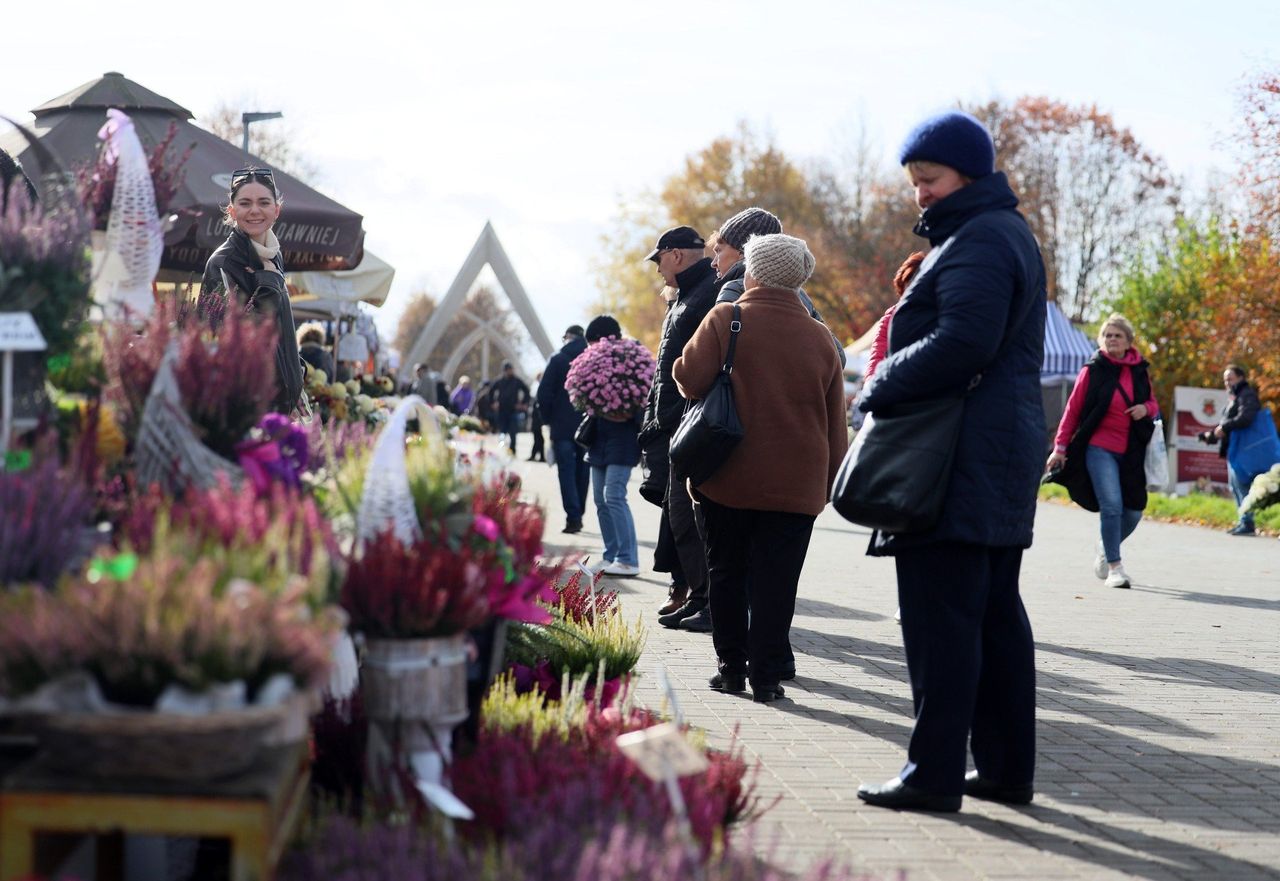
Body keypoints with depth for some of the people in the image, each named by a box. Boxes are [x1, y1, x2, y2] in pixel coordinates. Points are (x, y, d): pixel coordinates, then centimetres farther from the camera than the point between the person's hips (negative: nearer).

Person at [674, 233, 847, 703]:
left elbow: (690, 379, -11)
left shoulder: (725, 319, -5)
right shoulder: (819, 337, 5)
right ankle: (766, 674, 2)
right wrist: (828, 483, 14)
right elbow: (835, 423, 8)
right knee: (776, 580, 3)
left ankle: (731, 666, 16)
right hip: (795, 486, 1)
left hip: (729, 477, -1)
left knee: (727, 572, 12)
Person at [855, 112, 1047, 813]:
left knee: (941, 618, -8)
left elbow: (960, 344, -22)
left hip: (960, 460, -11)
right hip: (1004, 455, 11)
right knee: (996, 616, 12)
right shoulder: (1006, 233, 21)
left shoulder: (976, 242, -13)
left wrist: (878, 389, -12)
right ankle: (1006, 767, 17)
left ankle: (934, 773, -6)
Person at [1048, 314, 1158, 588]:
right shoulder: (1093, 371, -4)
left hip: (1132, 452, 4)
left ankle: (1106, 548, 34)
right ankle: (1114, 566, -5)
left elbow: (1153, 405, 18)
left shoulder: (1139, 371, 7)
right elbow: (1073, 410, -1)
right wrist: (1060, 447, -3)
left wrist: (1146, 408, -6)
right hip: (1099, 449, -4)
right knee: (1112, 506, -15)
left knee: (1133, 511, 8)